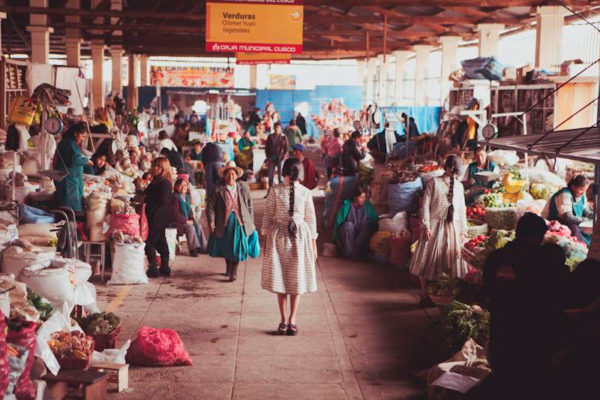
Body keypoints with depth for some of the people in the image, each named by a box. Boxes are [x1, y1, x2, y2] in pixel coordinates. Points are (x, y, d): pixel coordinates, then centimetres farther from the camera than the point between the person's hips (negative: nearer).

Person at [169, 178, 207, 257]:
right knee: (190, 228, -28)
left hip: (186, 221, 8)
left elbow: (190, 210, 19)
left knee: (198, 227, -12)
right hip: (176, 222, -8)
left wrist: (191, 219, -1)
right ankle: (193, 249, -23)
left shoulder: (186, 196, 13)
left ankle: (203, 247, -9)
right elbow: (175, 214, -18)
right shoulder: (175, 197, -13)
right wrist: (186, 221, -18)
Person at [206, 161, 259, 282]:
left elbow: (250, 205, 6)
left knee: (237, 247, -1)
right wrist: (211, 222, -15)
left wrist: (251, 222, 5)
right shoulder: (218, 190, -6)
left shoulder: (243, 188, 1)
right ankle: (228, 269, 37)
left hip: (240, 222, 0)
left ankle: (234, 272, 11)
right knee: (226, 247, 15)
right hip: (225, 222, 0)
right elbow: (210, 206, -5)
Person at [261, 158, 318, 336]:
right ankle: (283, 320, 13)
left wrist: (313, 244, 5)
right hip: (279, 236, -1)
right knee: (280, 278, 4)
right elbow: (268, 215, 1)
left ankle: (292, 320, 13)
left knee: (297, 279, 4)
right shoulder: (275, 191, -3)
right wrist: (265, 241, -1)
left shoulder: (305, 192, 1)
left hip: (299, 236, 1)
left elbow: (311, 218, 5)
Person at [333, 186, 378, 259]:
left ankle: (357, 252, -34)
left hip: (362, 234, 1)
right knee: (348, 224, -32)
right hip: (347, 233, -1)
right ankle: (348, 253, -34)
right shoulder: (346, 206, -5)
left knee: (366, 224, -29)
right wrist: (337, 240, -10)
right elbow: (338, 222, -5)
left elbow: (375, 221, -1)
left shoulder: (368, 206, 1)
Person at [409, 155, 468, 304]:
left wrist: (463, 230, 9)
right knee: (428, 259, 0)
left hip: (453, 227, 4)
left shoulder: (459, 186, 10)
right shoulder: (434, 183, -3)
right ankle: (423, 294, 9)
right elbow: (425, 205, -7)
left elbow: (462, 209, 13)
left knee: (453, 260, 6)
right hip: (435, 226, -4)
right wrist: (426, 226, -14)